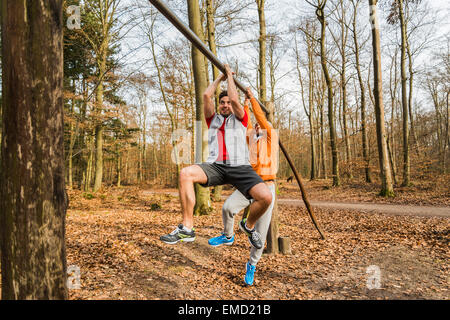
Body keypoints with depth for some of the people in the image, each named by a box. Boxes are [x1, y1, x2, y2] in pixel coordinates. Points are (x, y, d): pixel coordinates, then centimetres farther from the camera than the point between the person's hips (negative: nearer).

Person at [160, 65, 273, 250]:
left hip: (239, 167, -1)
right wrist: (220, 77, 29)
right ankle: (187, 228, -23)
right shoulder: (213, 119, 29)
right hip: (215, 166, 2)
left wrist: (230, 76, 20)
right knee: (185, 174, -29)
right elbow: (206, 95, 18)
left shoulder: (240, 119, 22)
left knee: (265, 197, -26)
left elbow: (234, 99, 5)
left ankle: (249, 226, 8)